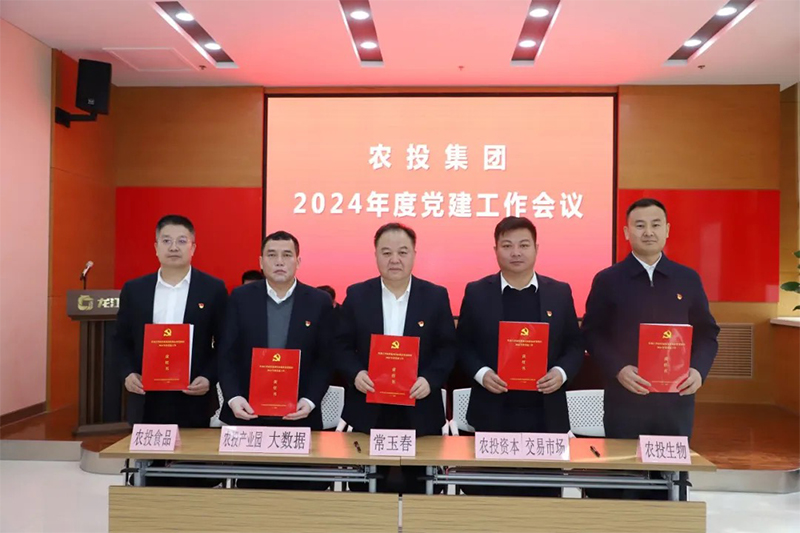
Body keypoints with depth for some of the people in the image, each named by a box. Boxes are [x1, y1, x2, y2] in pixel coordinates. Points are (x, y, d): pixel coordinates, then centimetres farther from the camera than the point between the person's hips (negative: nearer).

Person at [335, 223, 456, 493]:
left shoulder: (436, 296, 2)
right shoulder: (356, 295, 3)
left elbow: (448, 347, 0)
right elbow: (342, 345, 3)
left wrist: (430, 379, -16)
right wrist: (356, 374, -16)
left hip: (419, 412, 0)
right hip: (368, 410, 1)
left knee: (416, 485, 10)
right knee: (366, 486, 11)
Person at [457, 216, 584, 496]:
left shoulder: (560, 292, 5)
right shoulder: (476, 293, 2)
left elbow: (575, 345, 8)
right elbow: (463, 345, 5)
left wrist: (561, 372, -11)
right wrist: (480, 373, -13)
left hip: (545, 414, 1)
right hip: (493, 414, -1)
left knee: (544, 489, 10)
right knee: (490, 489, 6)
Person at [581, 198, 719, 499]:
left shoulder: (689, 279, 7)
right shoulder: (607, 280, 0)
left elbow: (707, 333, 10)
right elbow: (592, 334, -1)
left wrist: (699, 370, -8)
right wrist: (618, 369, -16)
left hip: (676, 398, 2)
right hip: (625, 397, -2)